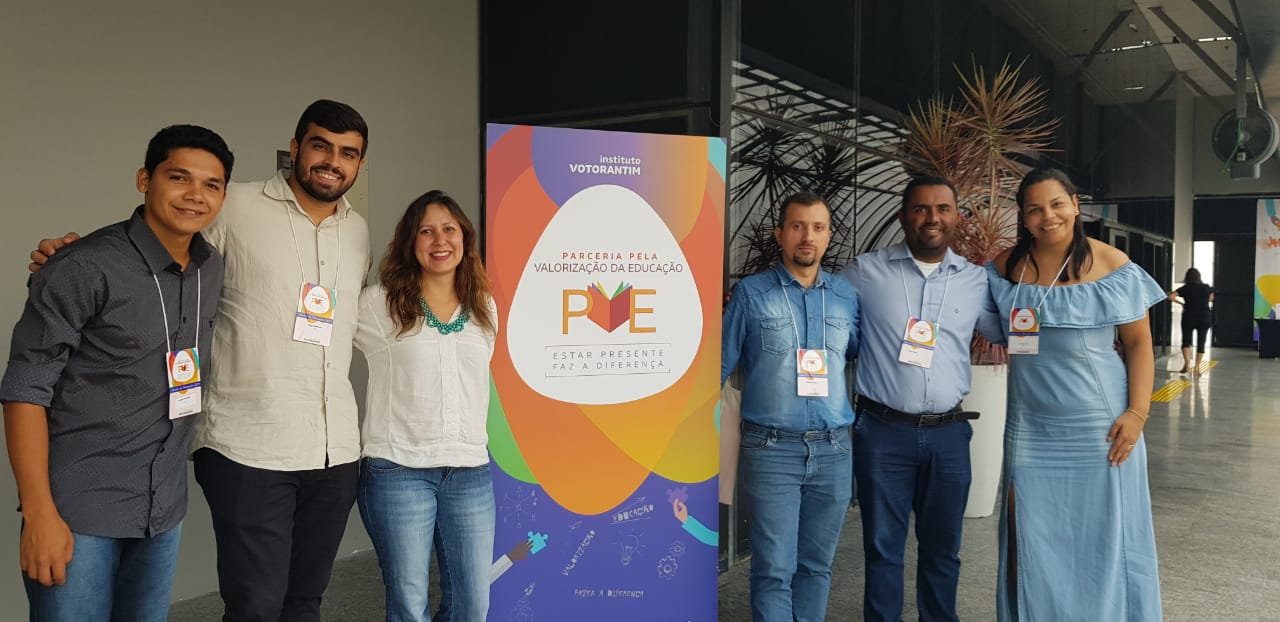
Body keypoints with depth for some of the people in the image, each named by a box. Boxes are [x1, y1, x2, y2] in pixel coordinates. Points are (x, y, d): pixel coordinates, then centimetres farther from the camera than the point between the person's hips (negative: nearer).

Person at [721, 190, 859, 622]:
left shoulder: (847, 298, 9)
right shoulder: (751, 293, 0)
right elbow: (720, 365, 0)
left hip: (833, 450, 4)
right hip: (771, 448, -3)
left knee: (816, 566, 13)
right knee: (774, 569, -2)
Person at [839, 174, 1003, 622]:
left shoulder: (977, 280, 6)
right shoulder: (865, 271, -2)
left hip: (948, 434, 3)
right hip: (883, 432, -2)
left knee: (942, 547, 16)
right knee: (883, 546, 7)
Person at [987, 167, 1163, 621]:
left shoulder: (1112, 266, -4)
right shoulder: (1007, 267, 1)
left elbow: (1138, 344, 0)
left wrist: (1138, 411, -9)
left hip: (1102, 425, -2)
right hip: (1032, 430, 2)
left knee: (1104, 540, 7)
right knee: (1035, 543, 9)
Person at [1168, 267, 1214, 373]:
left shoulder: (1186, 288, -7)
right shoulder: (1206, 287, 3)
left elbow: (1170, 296, -15)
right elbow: (1211, 298, 22)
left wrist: (1181, 303, -2)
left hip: (1189, 318, -2)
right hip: (1205, 318, 2)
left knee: (1186, 341, 2)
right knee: (1201, 342, 9)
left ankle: (1187, 363, -19)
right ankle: (1197, 367, 9)